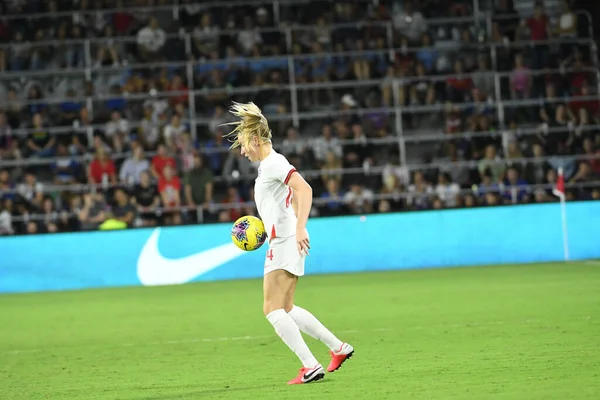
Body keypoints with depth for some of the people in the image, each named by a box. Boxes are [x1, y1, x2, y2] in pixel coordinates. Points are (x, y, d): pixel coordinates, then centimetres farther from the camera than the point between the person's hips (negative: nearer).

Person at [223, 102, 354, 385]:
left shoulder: (273, 162, -12)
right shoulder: (269, 165, 19)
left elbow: (304, 190, -25)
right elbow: (294, 199, 29)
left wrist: (299, 228, -32)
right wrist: (265, 226, 21)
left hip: (286, 243, -11)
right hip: (282, 242, 11)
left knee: (273, 309, -12)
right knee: (285, 309, 15)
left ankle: (310, 366, -16)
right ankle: (338, 348, 19)